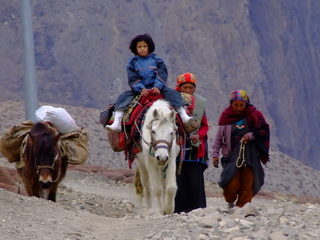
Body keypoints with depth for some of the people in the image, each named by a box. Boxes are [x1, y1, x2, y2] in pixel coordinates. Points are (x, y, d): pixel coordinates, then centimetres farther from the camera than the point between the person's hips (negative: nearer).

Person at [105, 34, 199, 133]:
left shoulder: (156, 60, 8)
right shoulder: (133, 62, 8)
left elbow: (162, 75, -1)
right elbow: (133, 79, -2)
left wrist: (157, 87, -20)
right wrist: (141, 89, -20)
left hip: (156, 88, 0)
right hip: (139, 90, 0)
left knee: (173, 93, -23)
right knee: (123, 97, -20)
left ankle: (185, 118, -32)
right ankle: (116, 123, -31)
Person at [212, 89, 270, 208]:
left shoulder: (254, 115, 3)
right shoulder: (226, 116, 5)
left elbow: (264, 131, 5)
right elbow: (218, 137, 9)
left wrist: (251, 135, -11)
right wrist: (215, 154, 3)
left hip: (249, 156, 1)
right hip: (231, 155, -1)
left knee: (247, 183, -4)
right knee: (231, 184, -12)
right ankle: (230, 202, 16)